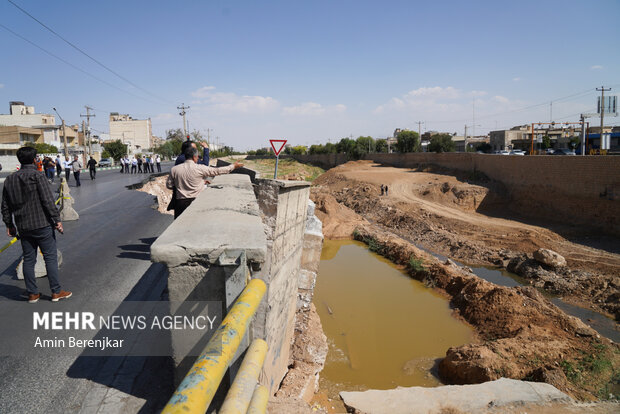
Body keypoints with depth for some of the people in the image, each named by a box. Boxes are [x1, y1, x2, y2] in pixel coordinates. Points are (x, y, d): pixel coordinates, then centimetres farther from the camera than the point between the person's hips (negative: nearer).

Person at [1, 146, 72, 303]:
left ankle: (32, 294, 18)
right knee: (50, 258, 2)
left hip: (23, 227, 6)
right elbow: (48, 200, -16)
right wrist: (56, 220, -12)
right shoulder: (37, 176, -11)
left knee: (28, 259, 12)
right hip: (42, 225, -6)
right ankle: (56, 292, 6)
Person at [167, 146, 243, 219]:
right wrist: (233, 166, 12)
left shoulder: (174, 169, 3)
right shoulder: (200, 168, -6)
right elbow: (217, 171, 1)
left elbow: (169, 185, 12)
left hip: (180, 202, 3)